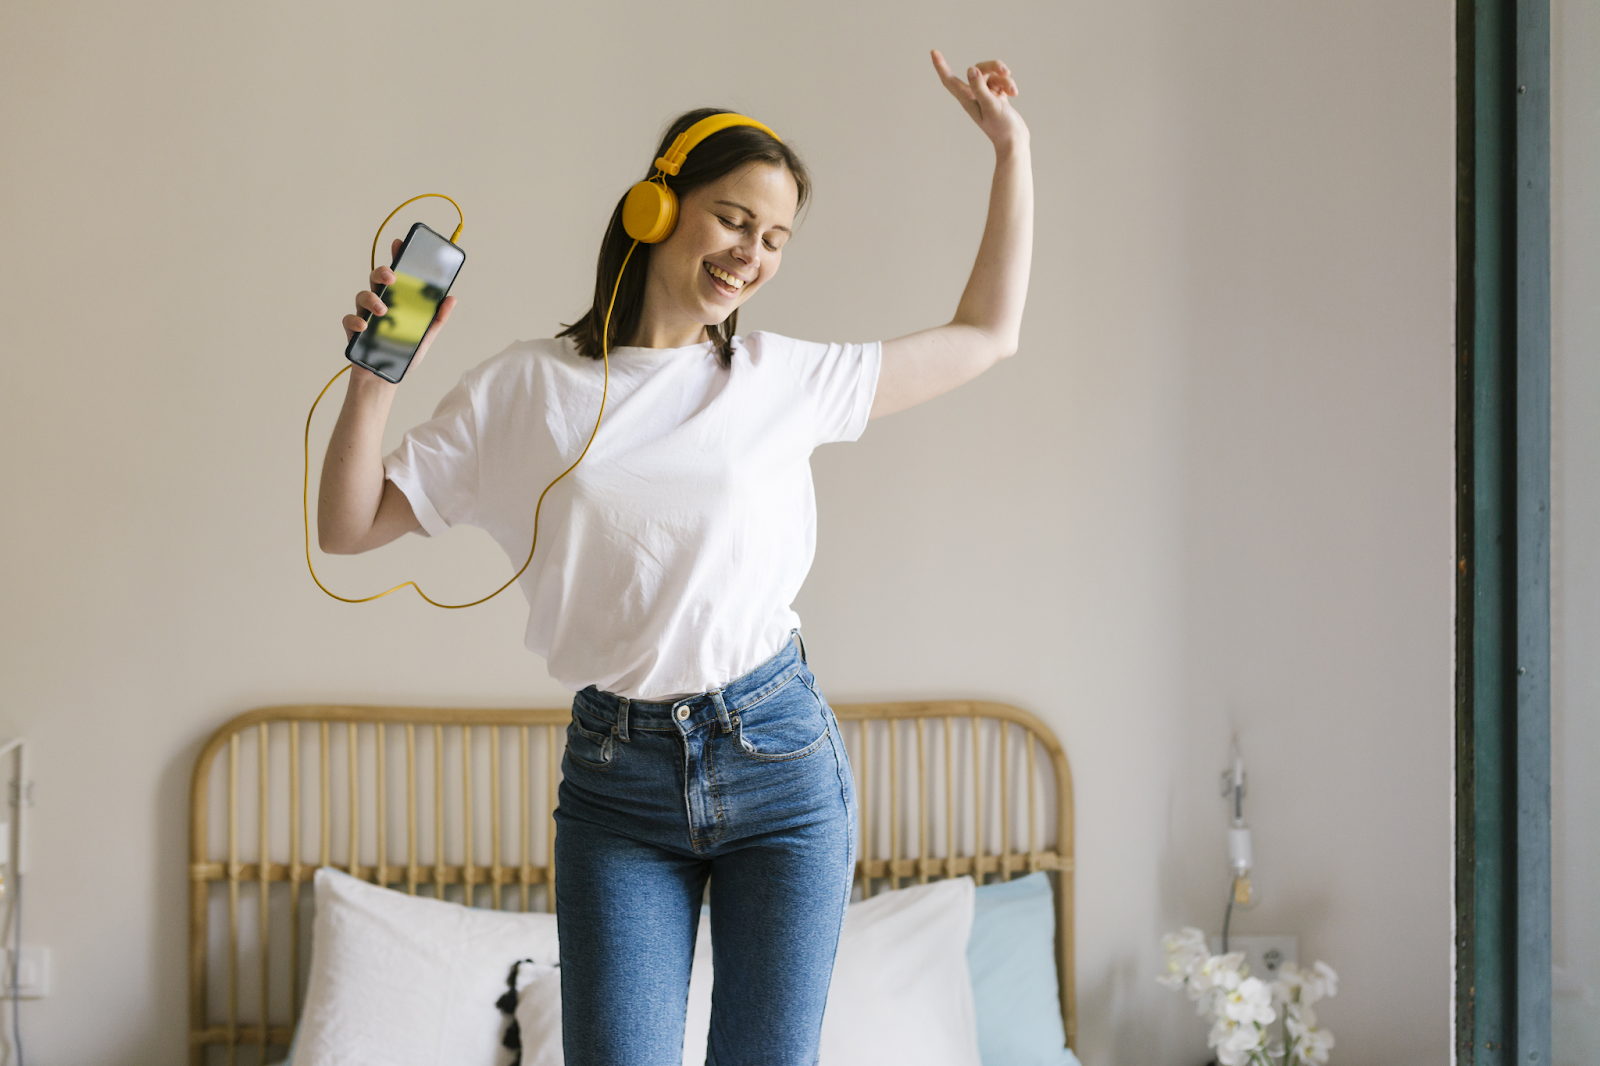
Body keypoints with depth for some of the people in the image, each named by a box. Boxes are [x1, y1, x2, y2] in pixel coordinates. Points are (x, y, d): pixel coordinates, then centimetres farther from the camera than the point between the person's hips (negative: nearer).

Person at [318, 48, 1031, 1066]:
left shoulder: (786, 378, 4)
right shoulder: (526, 388, 0)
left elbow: (988, 333, 14)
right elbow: (350, 526, 2)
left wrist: (1013, 147, 13)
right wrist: (375, 376, -11)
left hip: (780, 761, 1)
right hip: (615, 782, -1)